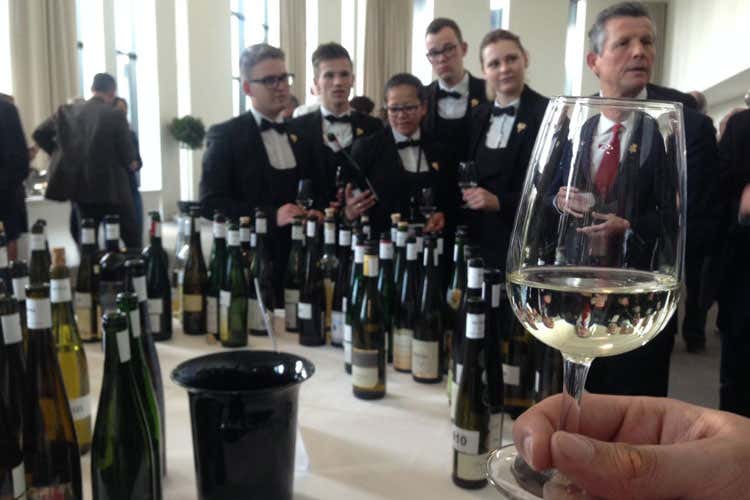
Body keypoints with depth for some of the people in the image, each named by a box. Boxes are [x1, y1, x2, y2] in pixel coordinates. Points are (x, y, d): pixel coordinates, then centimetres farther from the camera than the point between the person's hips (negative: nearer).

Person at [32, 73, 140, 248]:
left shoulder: (68, 111, 4)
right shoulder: (115, 115, -11)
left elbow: (39, 134, 8)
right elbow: (128, 155, -10)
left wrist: (61, 154, 18)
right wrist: (131, 163, 12)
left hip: (80, 186, 5)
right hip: (111, 187, -5)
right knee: (130, 238, 4)